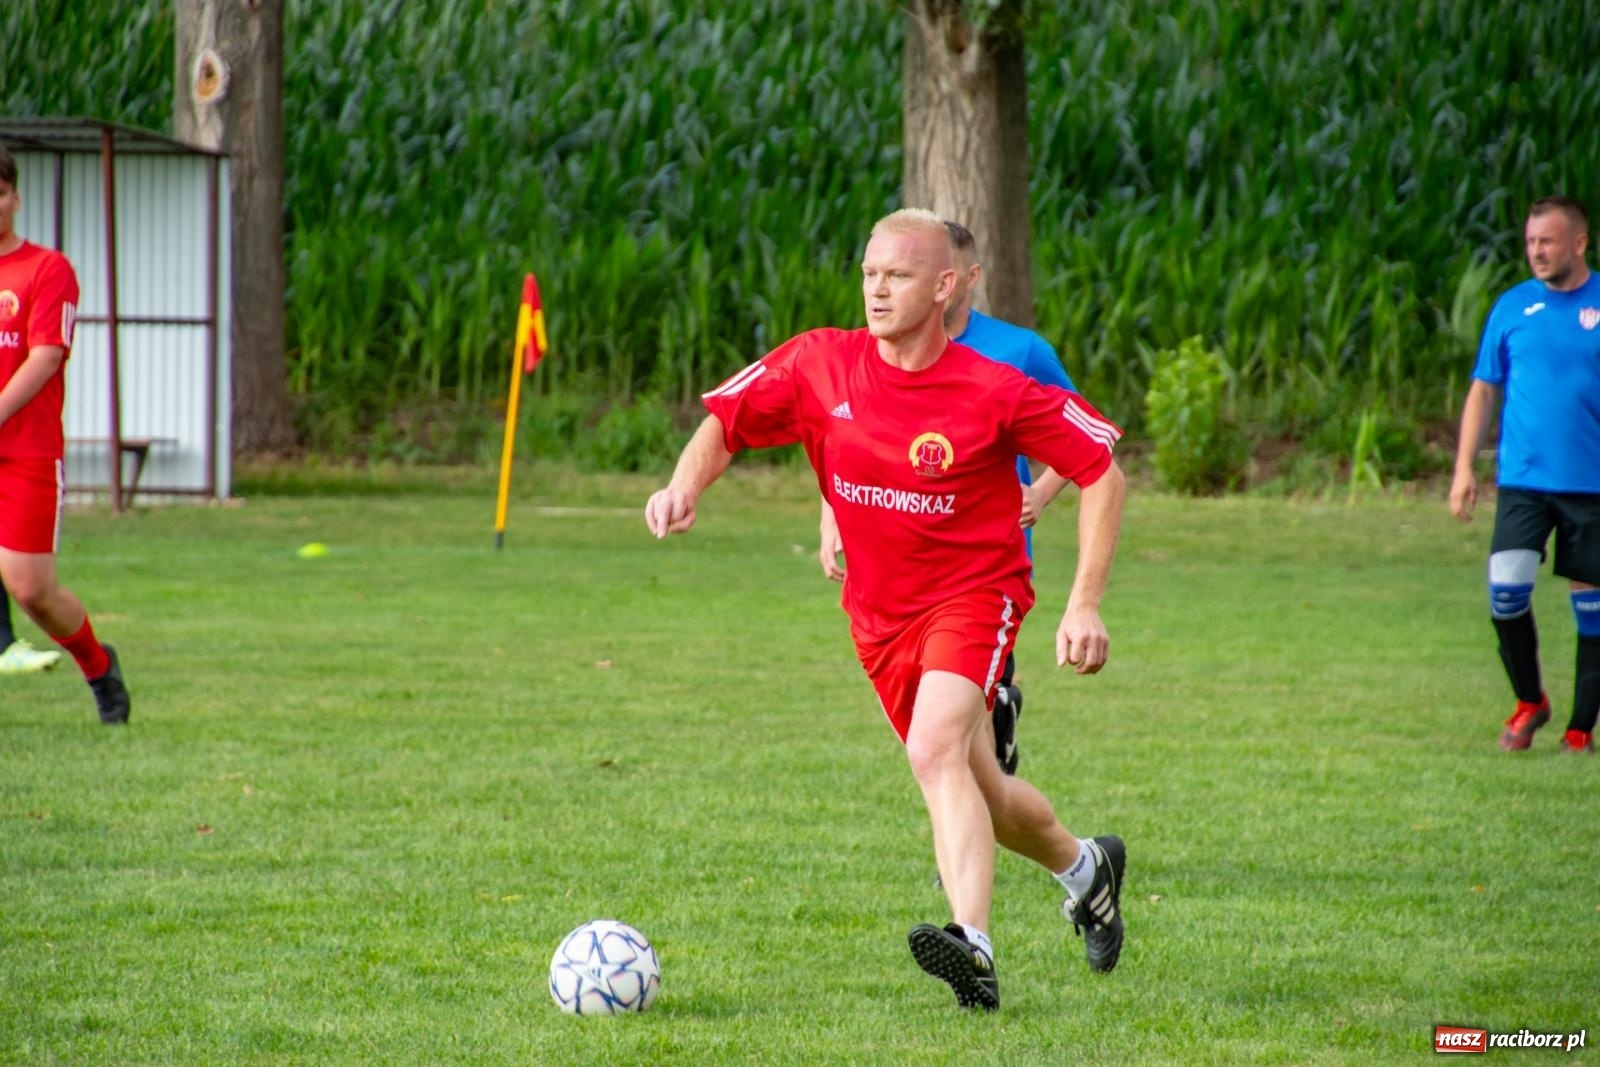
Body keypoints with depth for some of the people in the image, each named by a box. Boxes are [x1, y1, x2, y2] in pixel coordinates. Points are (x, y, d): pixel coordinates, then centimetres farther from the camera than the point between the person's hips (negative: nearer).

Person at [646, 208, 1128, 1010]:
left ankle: (973, 946, -42)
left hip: (974, 591, -5)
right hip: (879, 610, 5)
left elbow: (1101, 470, -10)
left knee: (936, 751, -31)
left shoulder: (994, 393, -18)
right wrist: (684, 486, -21)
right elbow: (726, 420, 1)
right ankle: (1083, 867, 45)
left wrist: (1084, 606, -16)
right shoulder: (820, 365, -8)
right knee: (977, 793, 15)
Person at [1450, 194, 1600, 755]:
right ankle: (1529, 700, 8)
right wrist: (1464, 468, 2)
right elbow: (1483, 391, 10)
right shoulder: (1512, 307, 5)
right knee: (1505, 588, -14)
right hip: (1523, 479, 1)